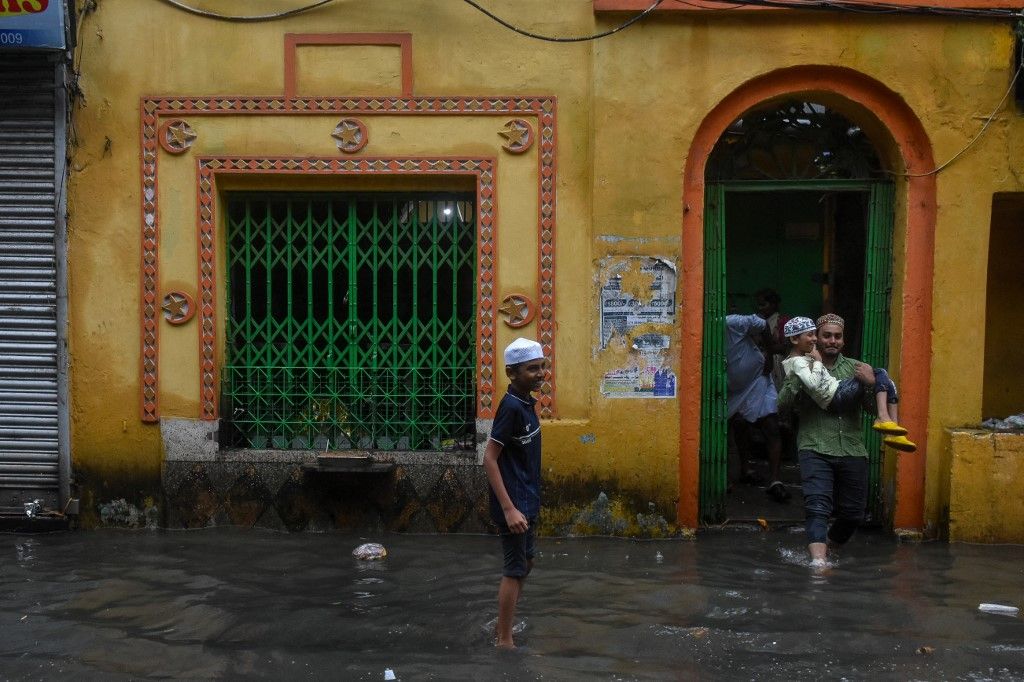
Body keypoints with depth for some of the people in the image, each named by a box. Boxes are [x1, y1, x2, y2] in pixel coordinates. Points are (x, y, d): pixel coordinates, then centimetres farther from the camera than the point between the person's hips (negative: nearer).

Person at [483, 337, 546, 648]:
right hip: (514, 504, -10)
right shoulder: (511, 407, -21)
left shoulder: (526, 403, 7)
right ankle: (504, 641, 11)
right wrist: (509, 509, -26)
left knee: (525, 562, 19)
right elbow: (489, 459, -23)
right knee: (515, 570, -1)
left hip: (526, 501, 10)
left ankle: (506, 628, 33)